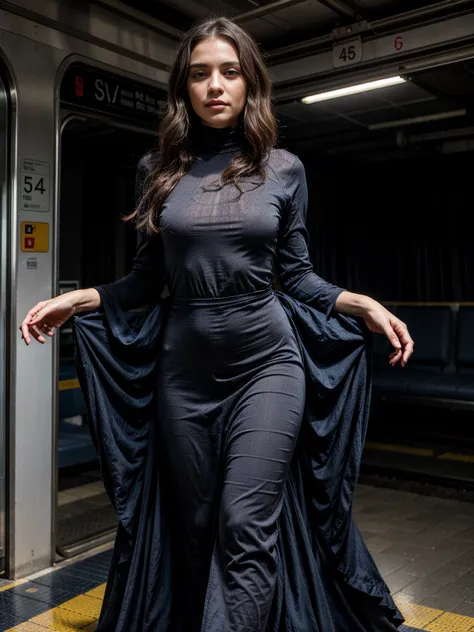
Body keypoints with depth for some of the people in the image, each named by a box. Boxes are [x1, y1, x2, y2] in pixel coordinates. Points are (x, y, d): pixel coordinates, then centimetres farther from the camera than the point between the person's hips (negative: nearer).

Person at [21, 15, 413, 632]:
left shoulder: (283, 168, 2)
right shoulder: (159, 170, 4)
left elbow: (297, 275, 6)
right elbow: (147, 280, 8)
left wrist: (364, 305, -7)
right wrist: (75, 299, -4)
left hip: (266, 361, -1)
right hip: (184, 367, 2)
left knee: (247, 528, -9)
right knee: (191, 528, 13)